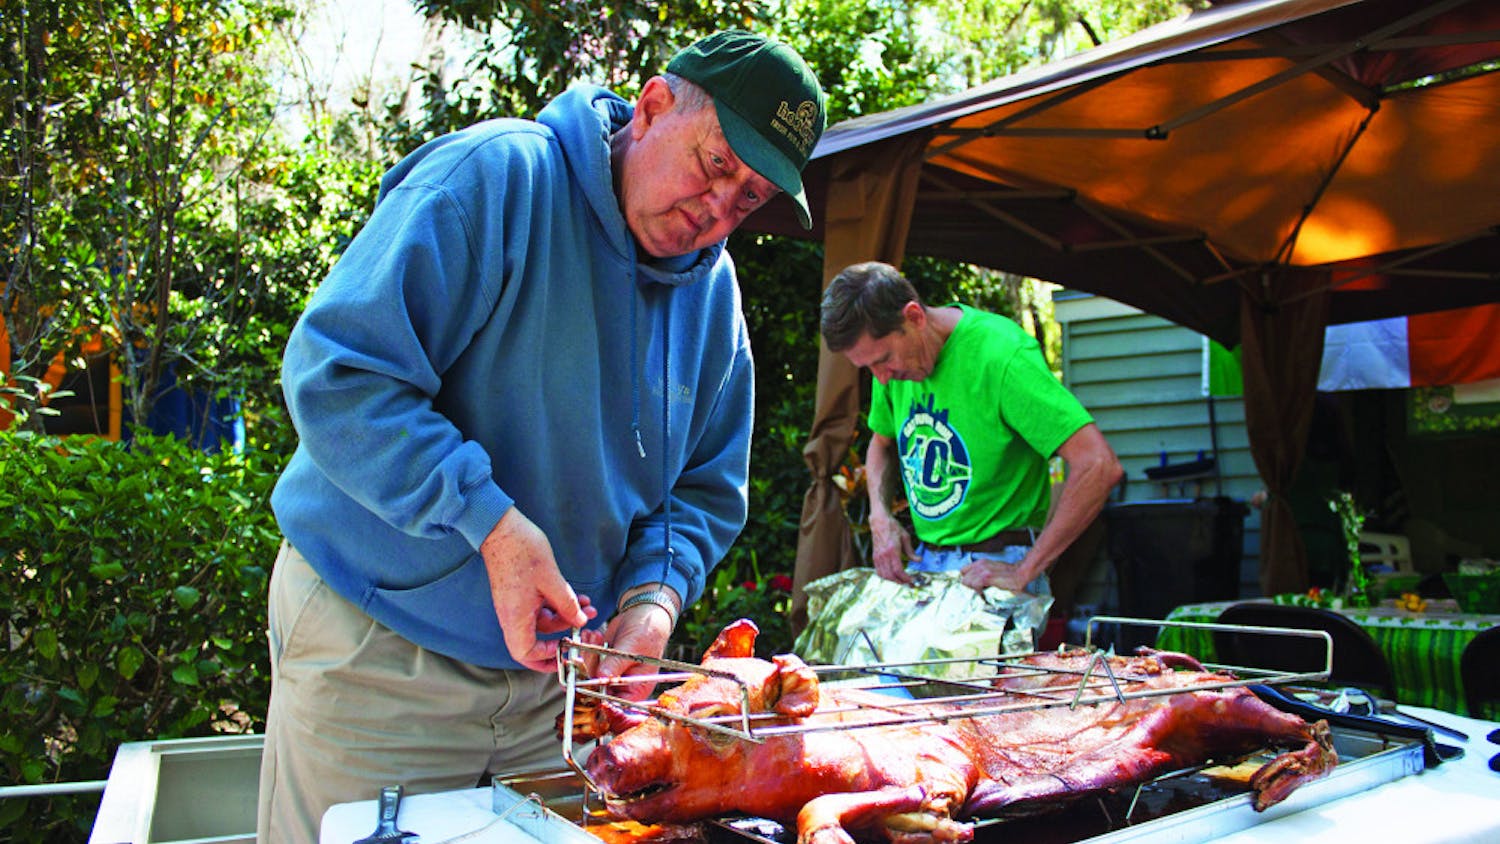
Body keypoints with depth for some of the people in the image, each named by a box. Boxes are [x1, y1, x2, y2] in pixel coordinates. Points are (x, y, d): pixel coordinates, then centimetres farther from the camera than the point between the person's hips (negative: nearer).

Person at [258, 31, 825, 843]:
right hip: (377, 644, -5)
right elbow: (337, 375, -23)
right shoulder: (499, 175, -17)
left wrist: (654, 594, -12)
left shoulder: (713, 290, 3)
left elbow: (704, 492, 8)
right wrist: (493, 525, -28)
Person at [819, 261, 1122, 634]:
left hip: (995, 565, -5)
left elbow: (1099, 467, -23)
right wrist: (880, 516, 4)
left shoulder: (1001, 354, -18)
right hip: (920, 562, 6)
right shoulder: (893, 354, 4)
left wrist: (1023, 573, -19)